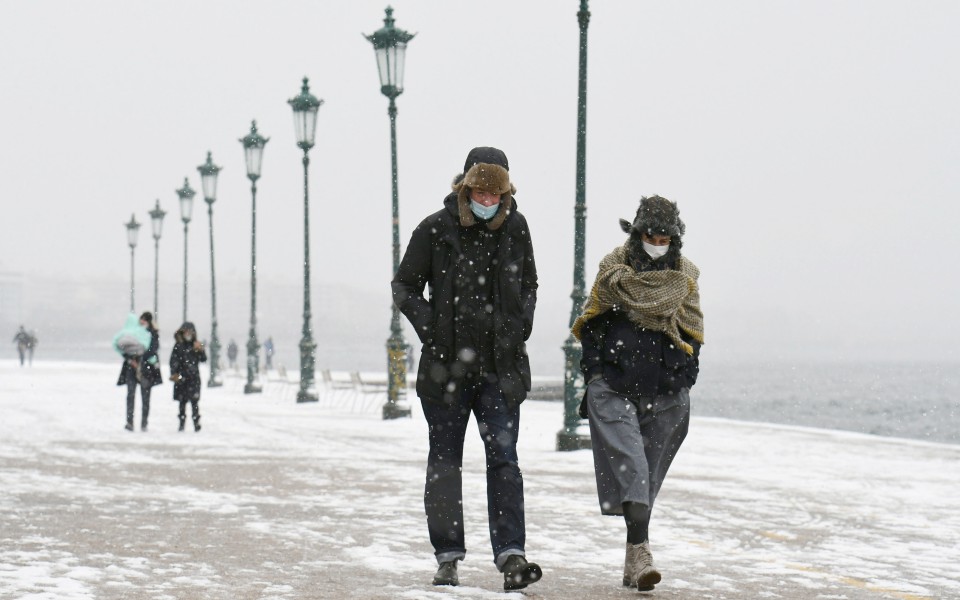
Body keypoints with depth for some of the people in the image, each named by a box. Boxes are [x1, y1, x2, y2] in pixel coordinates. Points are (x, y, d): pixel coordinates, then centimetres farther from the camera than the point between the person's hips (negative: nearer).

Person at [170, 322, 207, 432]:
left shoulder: (196, 345, 5)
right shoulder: (178, 346, 1)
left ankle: (196, 423, -1)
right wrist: (174, 374, -12)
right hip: (181, 378, 0)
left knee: (194, 401, -5)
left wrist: (200, 350, -13)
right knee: (182, 401, 8)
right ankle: (182, 423, 15)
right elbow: (173, 361, -1)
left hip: (194, 378, 0)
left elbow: (203, 359, 3)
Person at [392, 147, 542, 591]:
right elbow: (404, 286, 4)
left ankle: (511, 555, -8)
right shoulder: (436, 229, -5)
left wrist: (521, 324, 4)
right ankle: (448, 558, 14)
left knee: (504, 457, -6)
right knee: (445, 461, 6)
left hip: (501, 367, 1)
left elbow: (529, 284, 20)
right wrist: (429, 328, -8)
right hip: (447, 365, -1)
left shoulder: (516, 228, 4)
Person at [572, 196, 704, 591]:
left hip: (665, 395, 3)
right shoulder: (614, 270, 2)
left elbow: (691, 337, 14)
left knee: (647, 473, 7)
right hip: (614, 388, -3)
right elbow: (591, 328, 5)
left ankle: (633, 561, 16)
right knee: (629, 467, -16)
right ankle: (640, 552, -24)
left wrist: (683, 384, 4)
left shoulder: (683, 278, 9)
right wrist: (593, 379, 0)